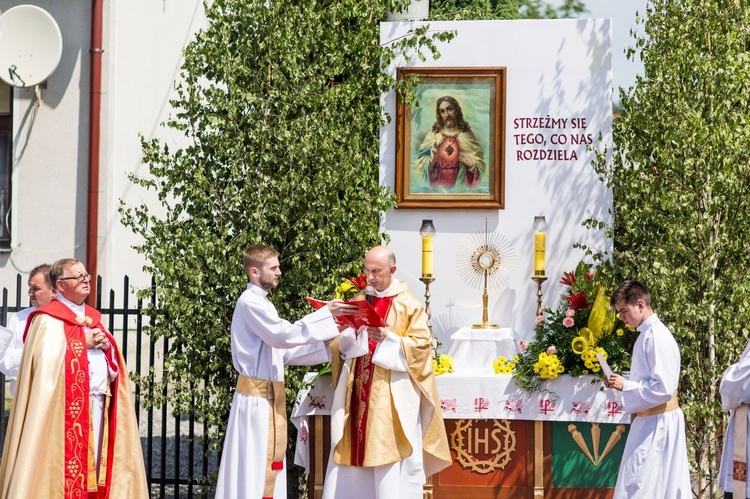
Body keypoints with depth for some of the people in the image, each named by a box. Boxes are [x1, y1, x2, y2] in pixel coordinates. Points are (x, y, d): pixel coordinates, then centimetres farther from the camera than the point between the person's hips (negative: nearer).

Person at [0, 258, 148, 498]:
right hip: (68, 404, -7)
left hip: (99, 403, 7)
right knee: (68, 460, -10)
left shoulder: (93, 318, 20)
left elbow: (115, 364, 19)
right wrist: (82, 343, -12)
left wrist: (107, 345, -2)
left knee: (95, 461, 4)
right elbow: (46, 361, -16)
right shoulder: (48, 320, -3)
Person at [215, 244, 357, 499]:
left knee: (266, 469, 10)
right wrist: (325, 314, -19)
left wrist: (326, 343, 9)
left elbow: (283, 351, 17)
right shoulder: (251, 302, -12)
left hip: (268, 397, 10)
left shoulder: (260, 303, 18)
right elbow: (284, 335, -23)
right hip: (257, 397, -10)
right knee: (253, 467, -7)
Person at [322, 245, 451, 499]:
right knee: (354, 452, 3)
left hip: (392, 396, -5)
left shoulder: (409, 304, -1)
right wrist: (349, 337, -8)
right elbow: (340, 347, 14)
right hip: (359, 393, 5)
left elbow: (422, 344, -8)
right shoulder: (360, 301, 14)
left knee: (391, 462, -6)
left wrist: (388, 338, -20)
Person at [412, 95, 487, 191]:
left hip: (460, 186, 0)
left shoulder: (466, 135, 5)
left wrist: (472, 165, -13)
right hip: (437, 187, 0)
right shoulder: (433, 135, 7)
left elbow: (480, 163, 7)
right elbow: (420, 164, 6)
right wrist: (431, 161, -12)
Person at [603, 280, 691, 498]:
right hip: (650, 422, 10)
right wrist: (621, 384, 5)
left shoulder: (657, 337, -18)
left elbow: (663, 388, -23)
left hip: (656, 424, -10)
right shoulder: (647, 335, 12)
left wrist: (625, 385, -16)